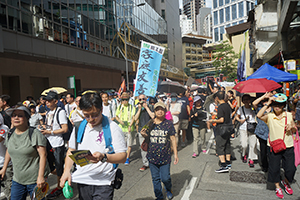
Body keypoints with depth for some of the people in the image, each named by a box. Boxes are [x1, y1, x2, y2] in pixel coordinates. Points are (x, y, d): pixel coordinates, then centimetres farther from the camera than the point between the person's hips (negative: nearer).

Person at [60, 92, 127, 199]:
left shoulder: (112, 127, -11)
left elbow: (122, 156, -14)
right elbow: (71, 150, 15)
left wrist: (103, 157, -30)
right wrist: (66, 171, 2)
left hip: (103, 183, -4)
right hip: (82, 181, 4)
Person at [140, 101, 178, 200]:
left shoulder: (169, 123, -3)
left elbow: (172, 139, 0)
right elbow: (146, 135, 11)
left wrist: (175, 154, -1)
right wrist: (143, 134, -14)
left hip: (165, 156, -2)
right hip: (152, 156, 2)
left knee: (165, 178, 2)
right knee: (155, 178, 12)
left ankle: (169, 190, 36)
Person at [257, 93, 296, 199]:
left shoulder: (289, 115, 4)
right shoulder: (269, 116, -6)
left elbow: (295, 129, 14)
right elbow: (259, 115, -27)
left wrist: (291, 127, -12)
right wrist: (267, 103, -20)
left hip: (288, 146, 2)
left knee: (290, 168, 7)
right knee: (274, 168, 6)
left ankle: (286, 182, 38)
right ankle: (277, 187, 28)